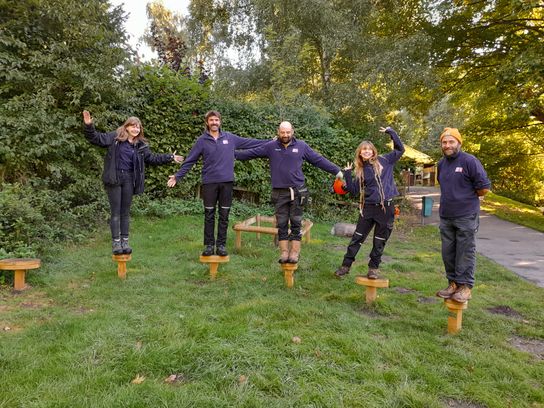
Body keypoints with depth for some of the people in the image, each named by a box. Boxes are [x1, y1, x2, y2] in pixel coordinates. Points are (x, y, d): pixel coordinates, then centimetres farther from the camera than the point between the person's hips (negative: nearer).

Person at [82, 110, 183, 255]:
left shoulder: (141, 145, 10)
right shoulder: (115, 137, 0)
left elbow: (152, 158, 15)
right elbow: (96, 138, -2)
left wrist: (170, 157, 11)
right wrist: (89, 125, -18)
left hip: (129, 179, 3)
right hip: (114, 178, -3)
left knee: (125, 212, 10)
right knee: (115, 211, 2)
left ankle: (125, 241, 18)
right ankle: (116, 242, 9)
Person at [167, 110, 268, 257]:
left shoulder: (230, 138, 6)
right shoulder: (202, 140, 2)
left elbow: (249, 142, 11)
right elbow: (189, 161, 4)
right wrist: (178, 176, -2)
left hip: (227, 182, 1)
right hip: (209, 183, -1)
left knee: (224, 216, 5)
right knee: (209, 215, 5)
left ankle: (221, 245, 14)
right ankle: (209, 245, 14)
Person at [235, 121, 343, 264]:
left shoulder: (301, 146, 2)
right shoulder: (271, 146, 3)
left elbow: (319, 160, 5)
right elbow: (251, 153, 7)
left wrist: (337, 171, 4)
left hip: (297, 192, -1)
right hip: (279, 193, 1)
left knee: (296, 223, 3)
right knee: (282, 224, 5)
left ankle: (294, 252, 10)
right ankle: (284, 252, 12)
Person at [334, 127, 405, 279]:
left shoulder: (384, 161, 4)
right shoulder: (360, 170, 8)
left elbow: (400, 149, 9)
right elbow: (354, 190, 5)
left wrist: (391, 132, 1)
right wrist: (348, 174, -3)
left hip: (386, 207, -1)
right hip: (368, 207, 2)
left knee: (379, 241, 7)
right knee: (357, 238, 5)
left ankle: (374, 268, 21)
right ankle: (346, 265, 14)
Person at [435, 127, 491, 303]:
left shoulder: (469, 161, -9)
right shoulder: (441, 164, 12)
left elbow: (484, 188, -10)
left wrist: (466, 197, 3)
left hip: (466, 217, -7)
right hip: (445, 217, 7)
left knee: (465, 253, -1)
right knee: (448, 253, 10)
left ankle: (465, 286, 8)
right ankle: (453, 283, 22)